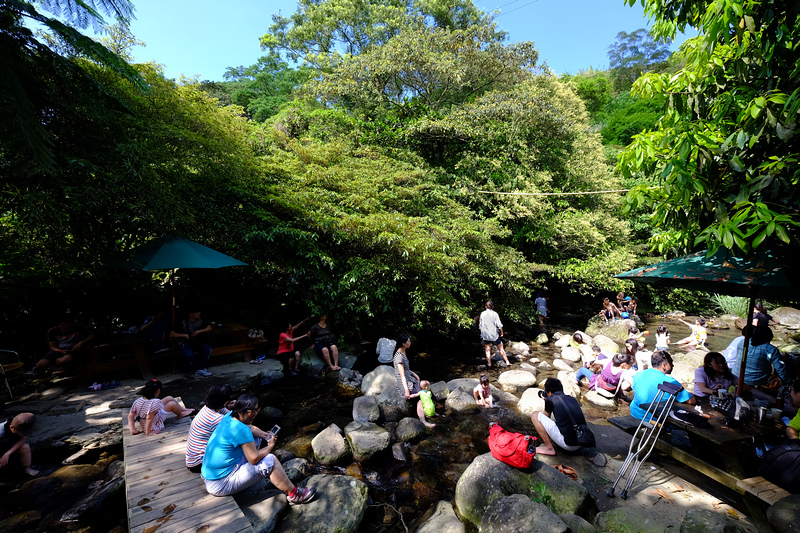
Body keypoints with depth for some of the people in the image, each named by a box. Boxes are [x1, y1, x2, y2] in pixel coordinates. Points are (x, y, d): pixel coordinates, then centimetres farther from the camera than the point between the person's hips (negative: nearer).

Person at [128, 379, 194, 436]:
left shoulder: (138, 400, -12)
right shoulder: (155, 402, -36)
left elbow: (130, 415, -9)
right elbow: (149, 418, -38)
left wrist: (132, 429, -8)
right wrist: (148, 432, -26)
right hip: (153, 427, -8)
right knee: (172, 404, -5)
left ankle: (184, 410, 30)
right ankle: (180, 414, 26)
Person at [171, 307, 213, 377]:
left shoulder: (200, 320, -2)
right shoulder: (183, 323, -14)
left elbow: (209, 328, 4)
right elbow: (172, 335, -10)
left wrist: (200, 331, -12)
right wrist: (184, 335, -21)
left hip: (196, 342, 5)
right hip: (184, 343, -4)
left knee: (208, 349, -23)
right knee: (189, 355, -36)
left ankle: (200, 368, -19)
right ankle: (196, 370, -15)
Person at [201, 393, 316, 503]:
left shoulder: (229, 417, 0)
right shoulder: (240, 429, -27)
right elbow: (254, 458, -23)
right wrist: (271, 445, -6)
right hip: (220, 486, -10)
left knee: (254, 441, 15)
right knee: (270, 460, -13)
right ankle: (293, 494, 2)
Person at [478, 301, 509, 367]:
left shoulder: (482, 314, 0)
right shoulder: (495, 314, -8)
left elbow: (480, 325, 7)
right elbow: (499, 325, -9)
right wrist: (501, 332, 6)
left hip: (485, 335, 1)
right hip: (494, 334, -1)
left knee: (488, 349, 11)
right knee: (501, 349, 11)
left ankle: (489, 363, 9)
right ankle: (507, 362, 16)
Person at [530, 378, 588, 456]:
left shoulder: (550, 399, -2)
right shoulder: (572, 399, 14)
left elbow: (546, 416, 17)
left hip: (568, 444, -7)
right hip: (581, 444, 7)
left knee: (535, 415, 1)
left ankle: (549, 448, 3)